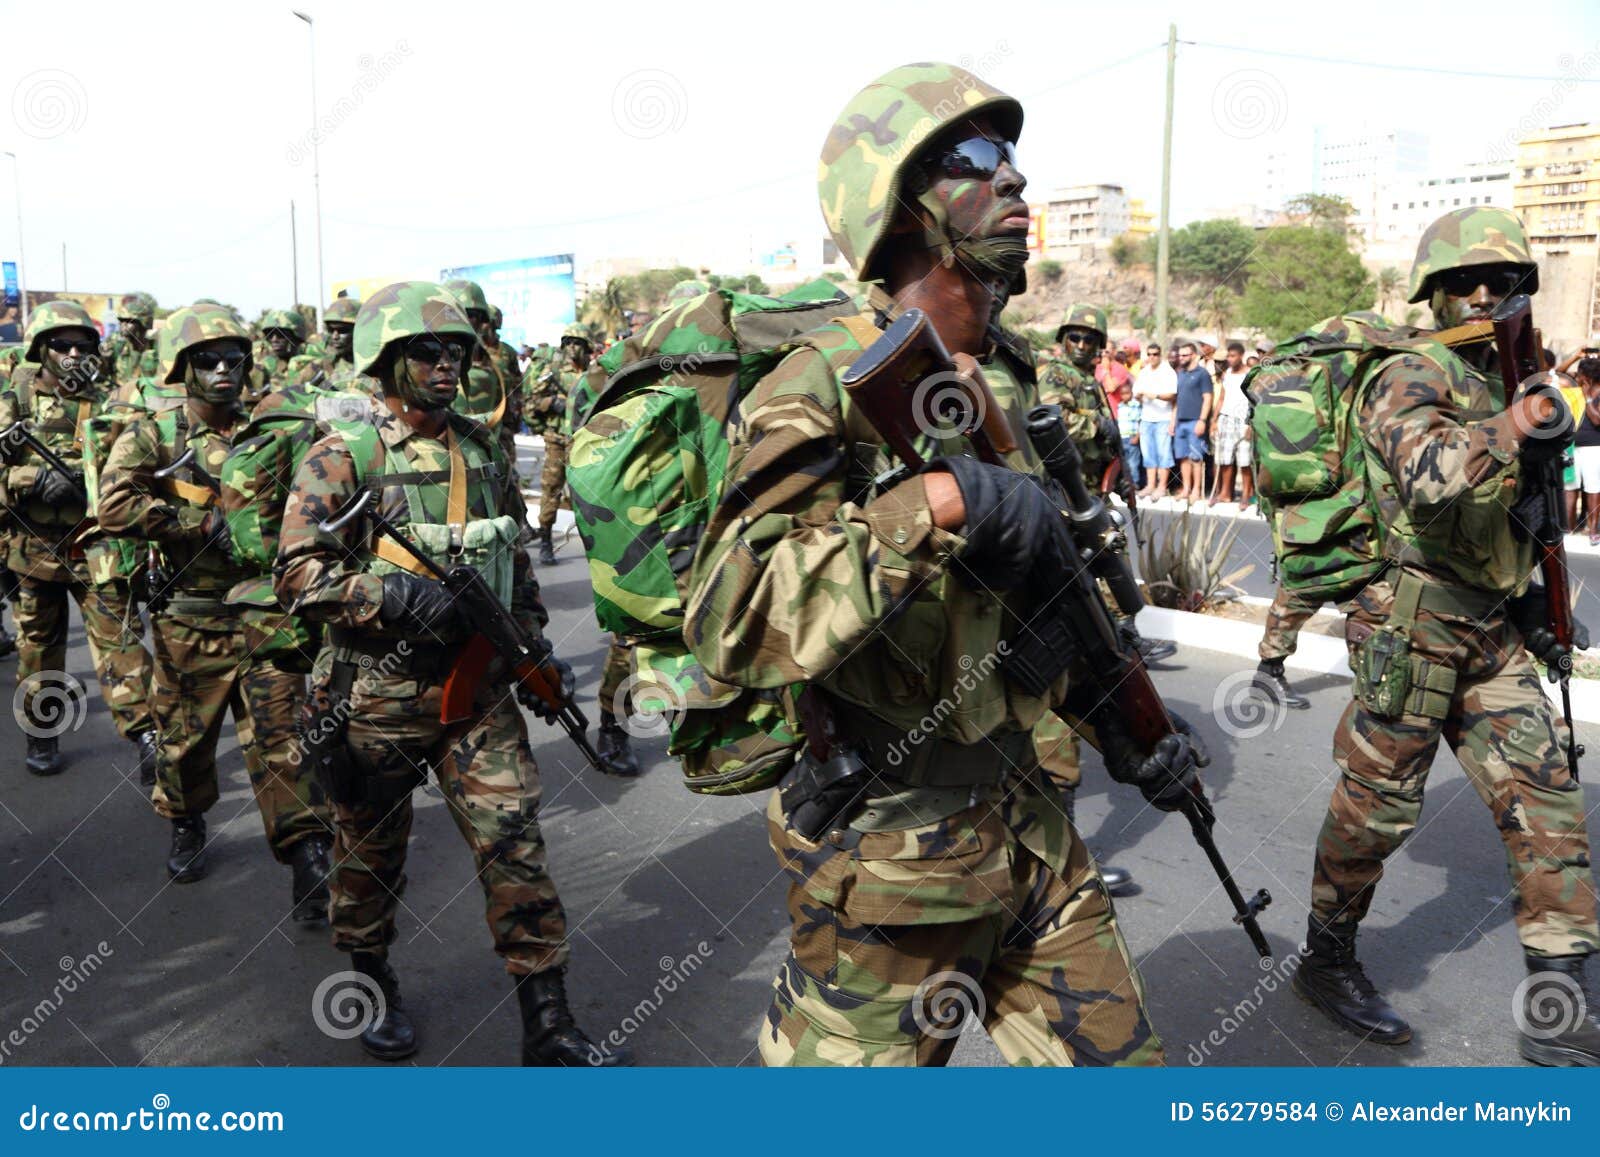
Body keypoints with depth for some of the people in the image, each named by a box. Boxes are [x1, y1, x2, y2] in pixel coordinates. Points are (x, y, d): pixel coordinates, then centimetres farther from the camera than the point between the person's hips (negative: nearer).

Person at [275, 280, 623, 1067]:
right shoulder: (343, 457, -8)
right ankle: (370, 988, 40)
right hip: (379, 698, -3)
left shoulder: (482, 449, 8)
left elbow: (516, 559, 18)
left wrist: (533, 647, 13)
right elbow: (298, 573, -14)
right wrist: (400, 597, -25)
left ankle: (548, 1027, 10)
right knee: (371, 853, 14)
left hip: (480, 693, 4)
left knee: (515, 845, 0)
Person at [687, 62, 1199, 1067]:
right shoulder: (827, 387, -18)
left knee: (1116, 1056, 19)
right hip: (892, 856, -7)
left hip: (1027, 821, 8)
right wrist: (936, 500, -35)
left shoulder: (1013, 379, 7)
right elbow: (732, 625, -31)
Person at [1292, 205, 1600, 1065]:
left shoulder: (1499, 385, 16)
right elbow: (1428, 476, -31)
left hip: (1490, 633, 8)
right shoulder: (1409, 381, -10)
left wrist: (1529, 604, 19)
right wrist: (1505, 433, -46)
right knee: (1378, 805, 2)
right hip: (1414, 629, -8)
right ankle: (1326, 960, 22)